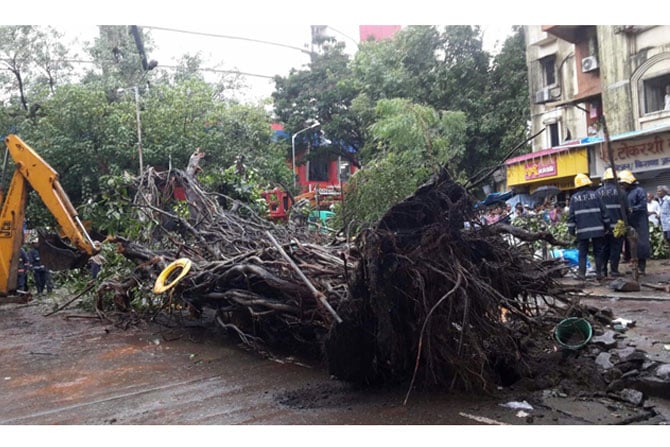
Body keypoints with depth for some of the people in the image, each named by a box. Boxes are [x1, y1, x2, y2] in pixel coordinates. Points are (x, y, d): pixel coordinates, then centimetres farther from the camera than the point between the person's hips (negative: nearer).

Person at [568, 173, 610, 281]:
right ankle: (599, 273, 9)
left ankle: (581, 273, -1)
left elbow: (571, 216, -1)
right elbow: (604, 212, 3)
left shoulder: (574, 198, 1)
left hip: (582, 231, 0)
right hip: (597, 229, 0)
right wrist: (607, 226, 11)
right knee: (598, 252, 8)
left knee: (582, 252, 5)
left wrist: (571, 230, 5)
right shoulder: (595, 195, 2)